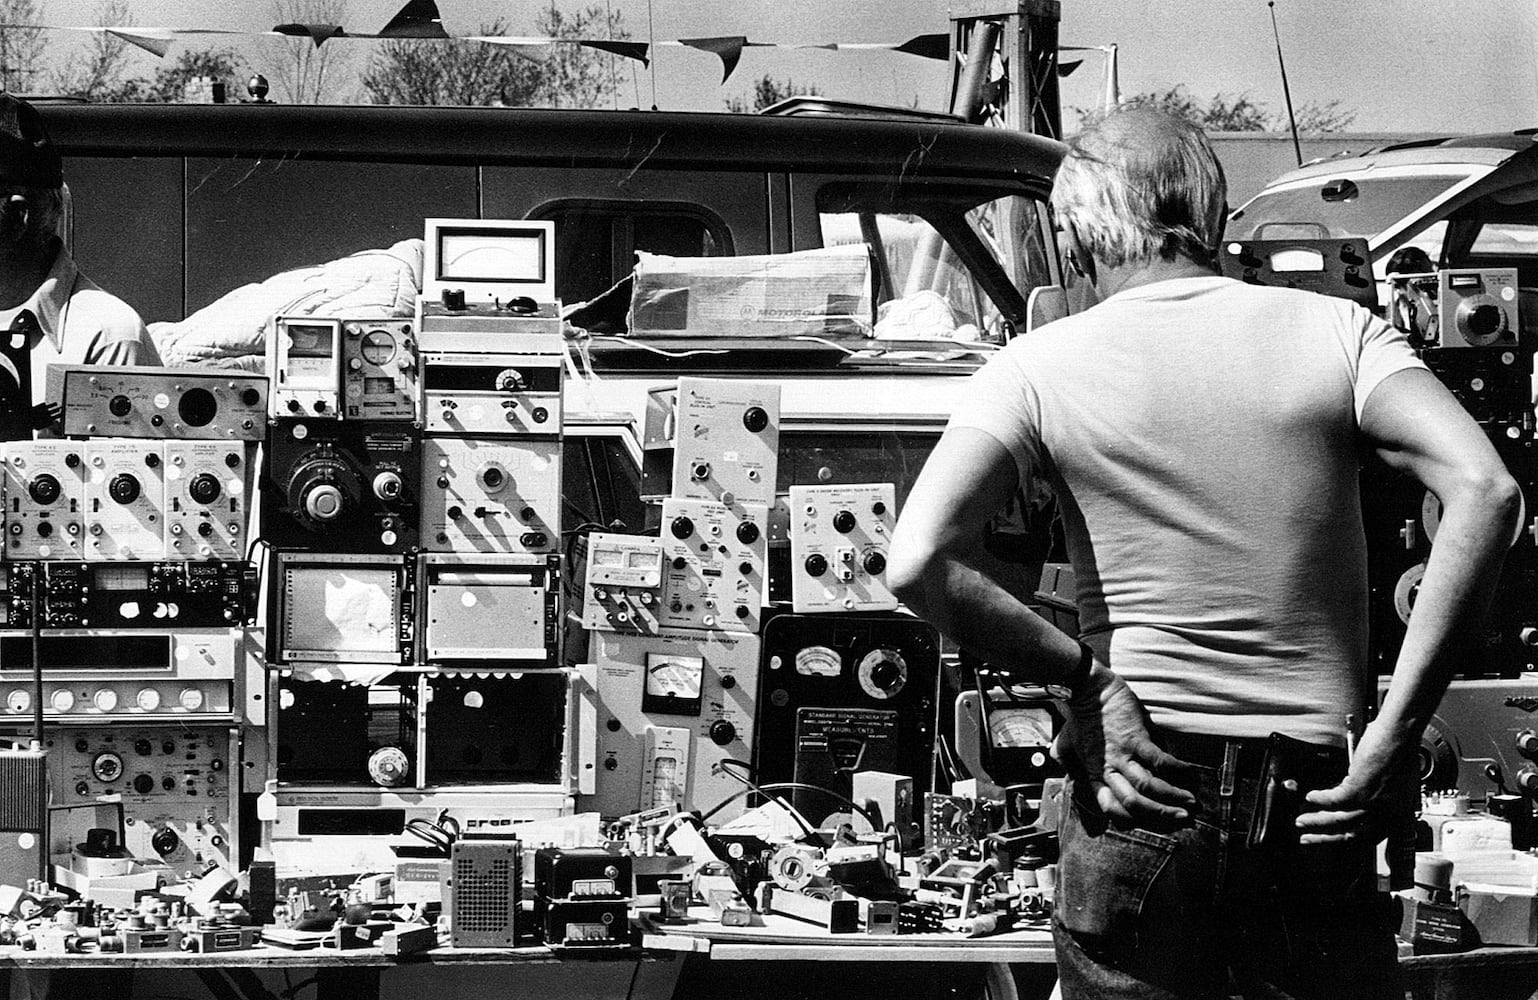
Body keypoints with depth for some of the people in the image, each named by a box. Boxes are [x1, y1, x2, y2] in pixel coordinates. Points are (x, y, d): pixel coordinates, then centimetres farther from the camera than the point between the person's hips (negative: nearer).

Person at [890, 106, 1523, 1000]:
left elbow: (922, 563, -15)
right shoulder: (1336, 331, 2)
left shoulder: (1041, 367, 0)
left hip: (1141, 792, -1)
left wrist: (1083, 680, -6)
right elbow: (1485, 491, -13)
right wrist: (1393, 737, -11)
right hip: (1313, 805, 1)